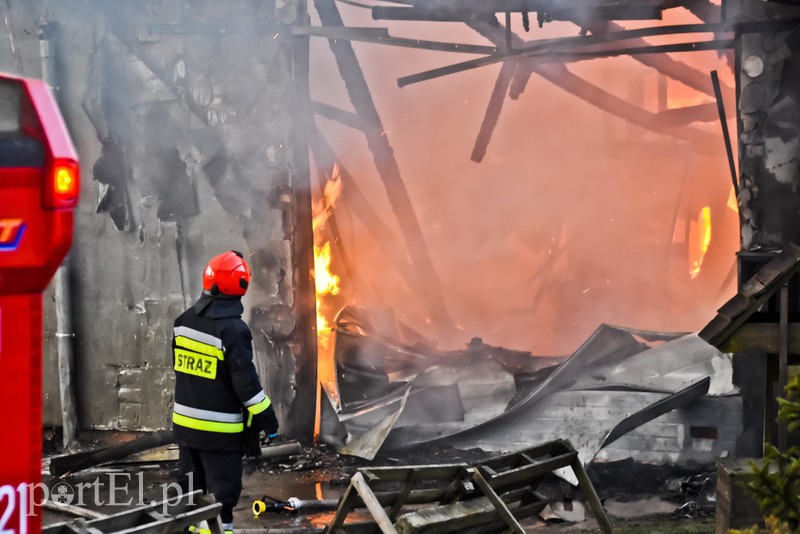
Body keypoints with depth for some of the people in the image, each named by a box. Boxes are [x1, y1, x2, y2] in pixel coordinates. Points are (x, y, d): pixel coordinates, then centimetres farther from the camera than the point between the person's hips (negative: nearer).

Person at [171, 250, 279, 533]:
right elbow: (245, 380, -18)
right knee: (222, 488, 0)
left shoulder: (184, 321, 3)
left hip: (185, 422, 7)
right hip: (220, 428, -7)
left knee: (191, 483, 17)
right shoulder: (233, 329, -19)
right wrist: (267, 419, -9)